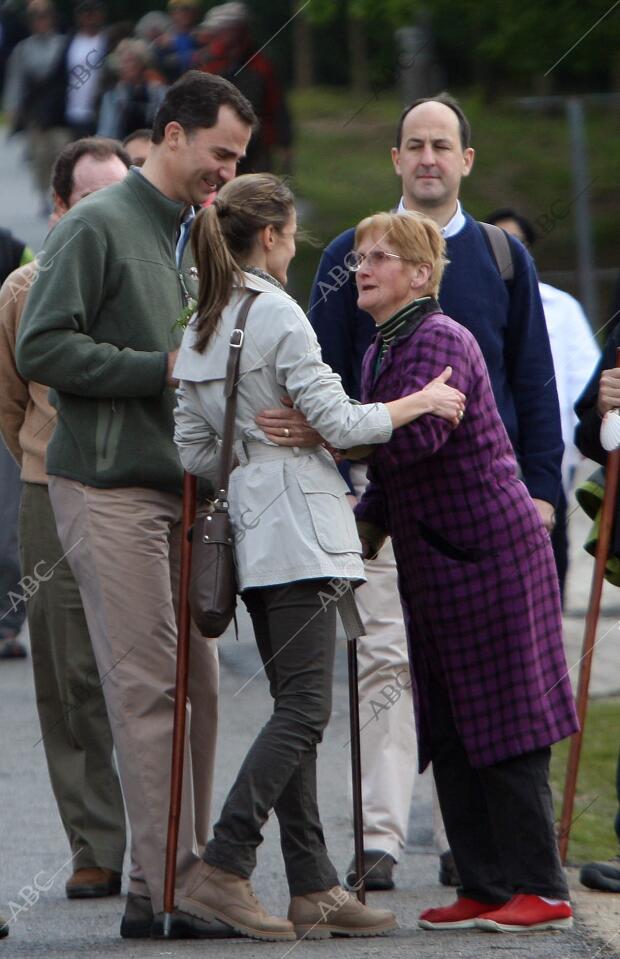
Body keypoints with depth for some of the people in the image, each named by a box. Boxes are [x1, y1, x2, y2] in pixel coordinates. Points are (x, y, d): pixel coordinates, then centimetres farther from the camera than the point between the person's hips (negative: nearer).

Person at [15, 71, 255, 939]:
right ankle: (162, 887, -9)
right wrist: (162, 369, -15)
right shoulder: (98, 226, -7)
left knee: (195, 684, 6)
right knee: (148, 688, -10)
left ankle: (189, 874, 11)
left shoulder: (195, 234, 19)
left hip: (180, 488, 8)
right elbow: (42, 349, -14)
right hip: (111, 488, -8)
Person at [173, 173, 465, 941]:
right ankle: (222, 869, -18)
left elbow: (193, 449, 13)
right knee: (305, 707, -10)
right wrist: (423, 402, 0)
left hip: (250, 528, 9)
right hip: (298, 530, -9)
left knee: (293, 706, 8)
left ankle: (313, 889, 6)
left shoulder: (198, 330, 13)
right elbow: (340, 421, -13)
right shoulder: (277, 316, -12)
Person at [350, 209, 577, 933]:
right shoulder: (380, 352, 15)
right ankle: (483, 887, 13)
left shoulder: (440, 341, -14)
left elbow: (419, 434, -30)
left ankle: (540, 890, 0)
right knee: (449, 736, 9)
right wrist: (366, 522, 4)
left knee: (504, 731, -5)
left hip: (490, 552, -9)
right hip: (433, 566, 9)